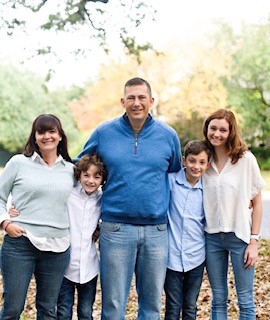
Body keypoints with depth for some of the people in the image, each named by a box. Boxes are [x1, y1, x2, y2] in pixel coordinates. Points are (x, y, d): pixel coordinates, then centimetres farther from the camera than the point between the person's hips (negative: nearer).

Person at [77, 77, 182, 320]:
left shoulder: (168, 135, 5)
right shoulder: (104, 133, 2)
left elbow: (176, 176, 19)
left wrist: (172, 214, 17)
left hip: (156, 231, 1)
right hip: (116, 229, -1)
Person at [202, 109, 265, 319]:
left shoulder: (246, 159, -5)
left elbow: (257, 203, -2)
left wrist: (254, 241, -6)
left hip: (240, 236, -3)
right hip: (212, 237, 3)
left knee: (245, 300, 4)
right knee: (218, 299, 11)